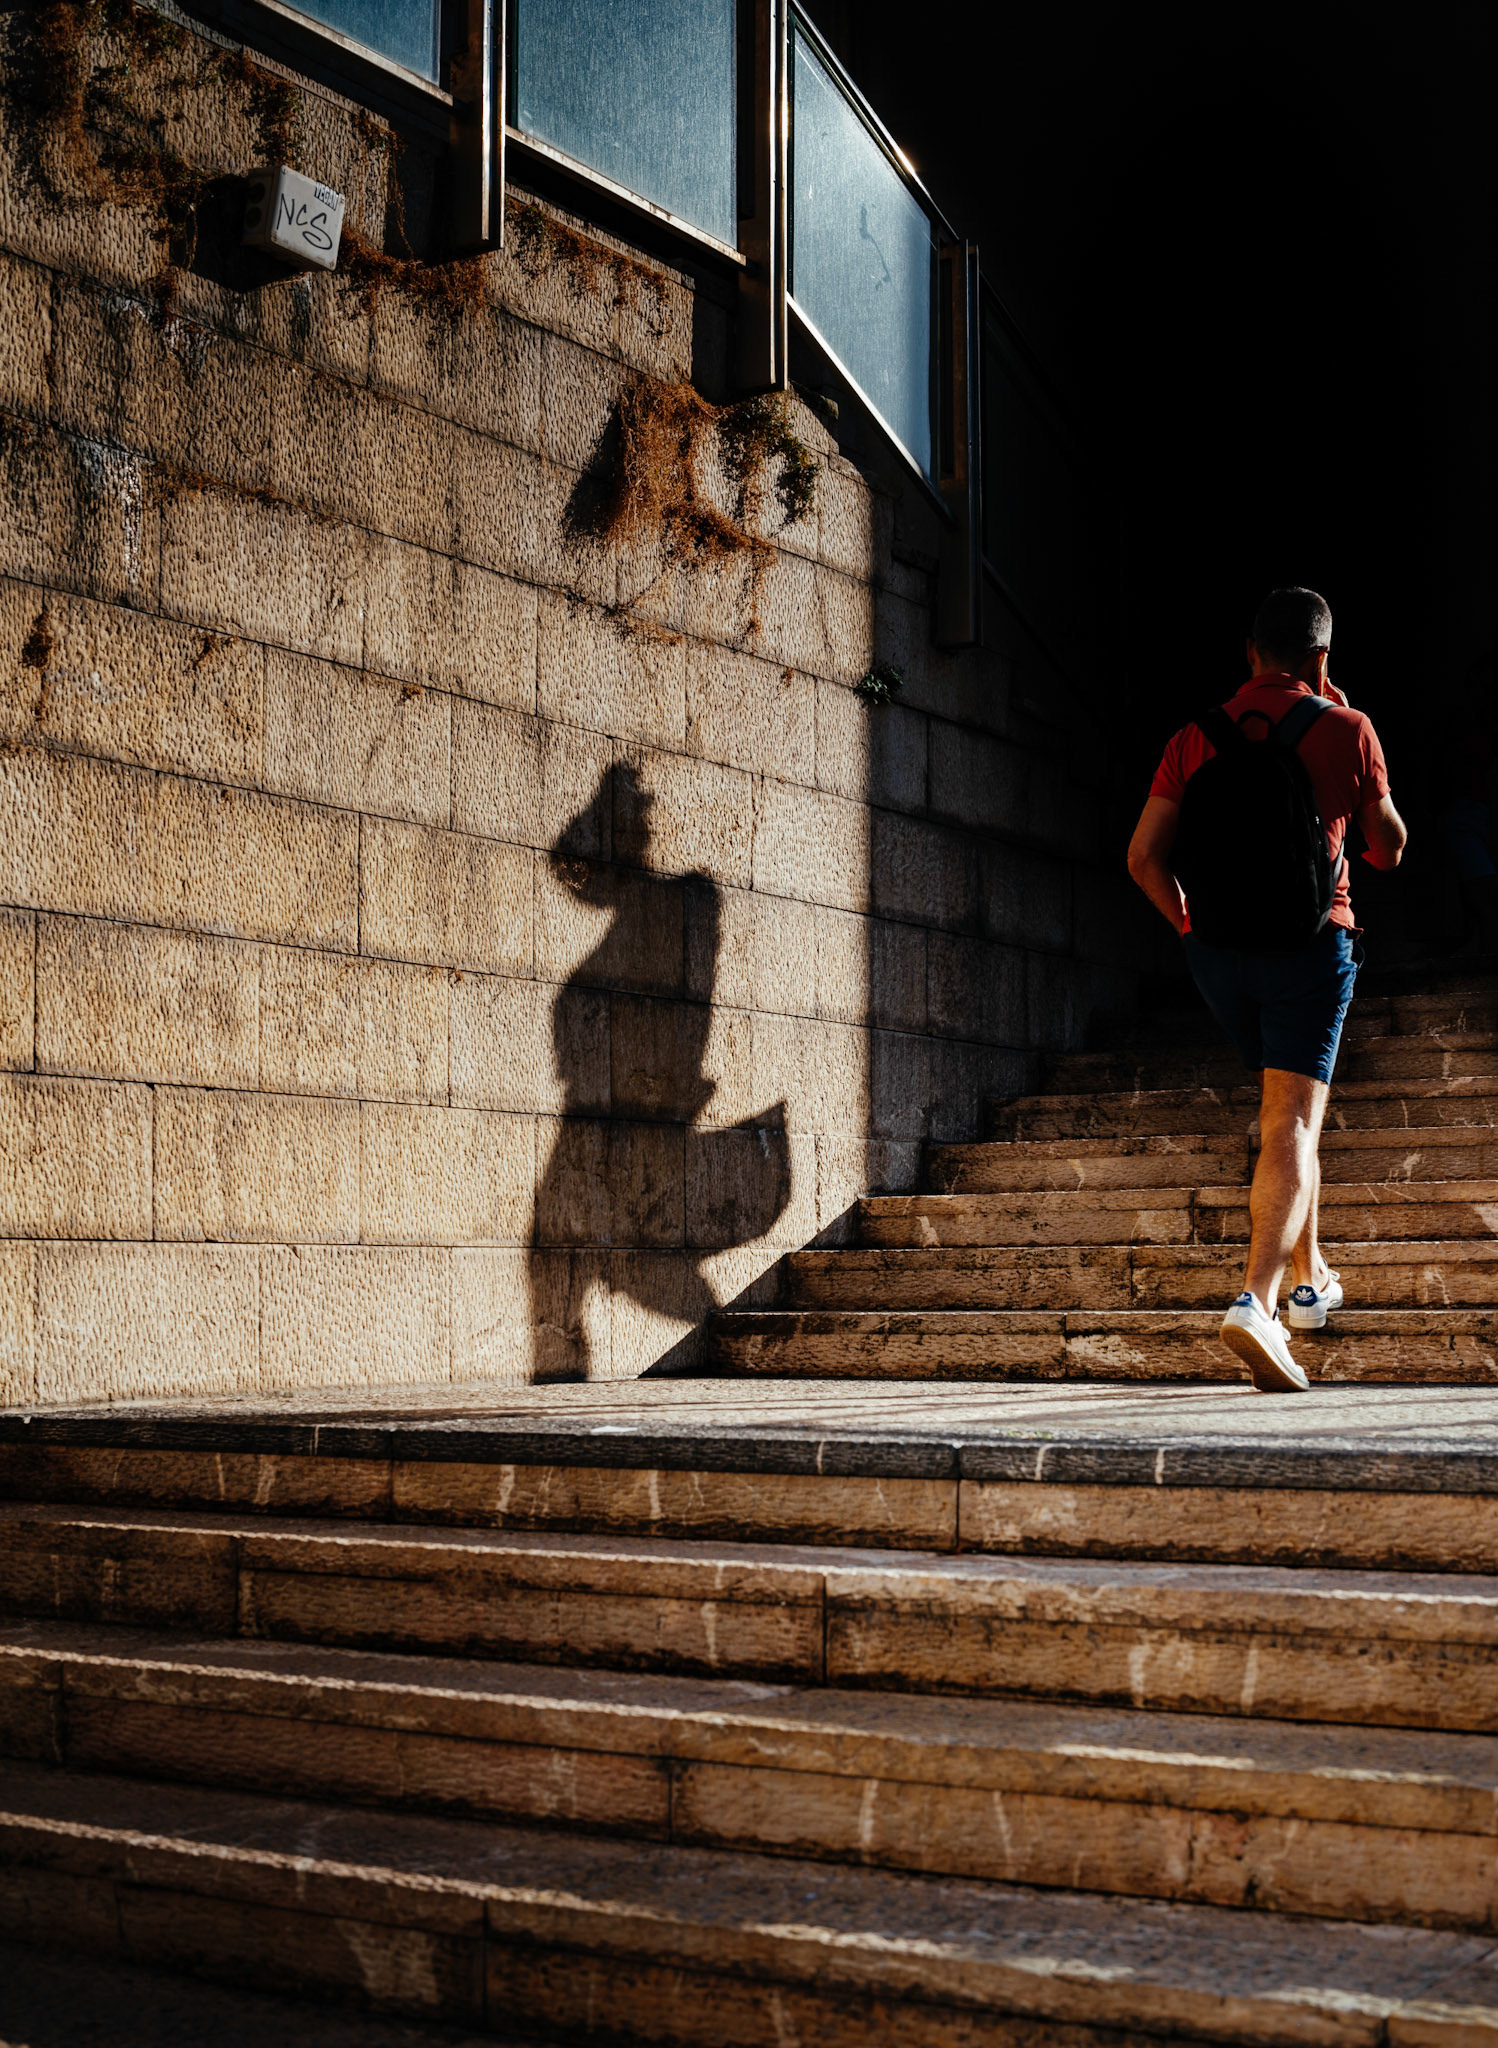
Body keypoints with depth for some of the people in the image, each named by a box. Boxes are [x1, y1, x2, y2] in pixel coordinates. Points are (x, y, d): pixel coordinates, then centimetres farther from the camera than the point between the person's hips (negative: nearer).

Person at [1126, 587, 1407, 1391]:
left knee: (1288, 1109, 23)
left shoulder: (1196, 737, 5)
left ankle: (1311, 1279, 33)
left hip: (1217, 954, 4)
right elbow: (1389, 848, 10)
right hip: (1310, 943, -4)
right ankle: (1256, 1302, -26)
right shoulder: (1345, 730, -2)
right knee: (1292, 1125, -8)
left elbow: (1144, 855, -1)